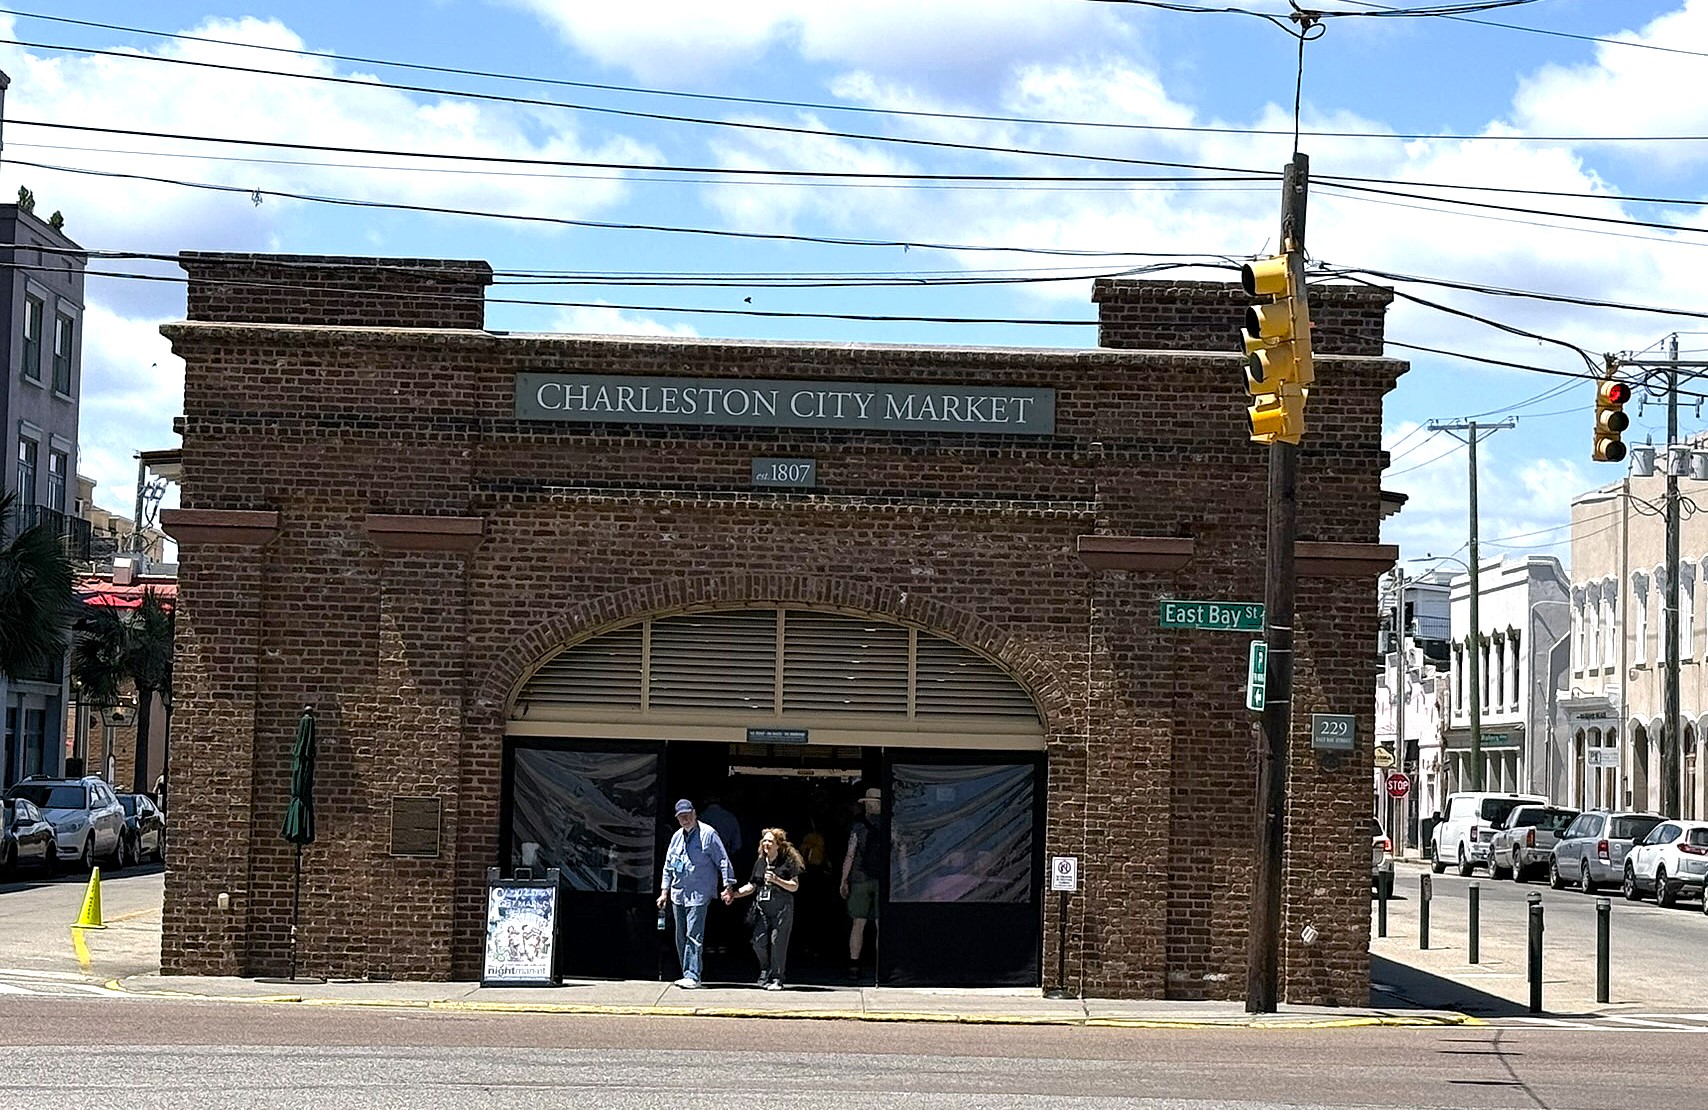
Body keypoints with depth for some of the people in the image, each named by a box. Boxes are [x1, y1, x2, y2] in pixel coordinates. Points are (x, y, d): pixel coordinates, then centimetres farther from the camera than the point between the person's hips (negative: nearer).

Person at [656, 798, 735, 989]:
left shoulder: (707, 834, -6)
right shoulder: (677, 837, 14)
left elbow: (723, 861, -5)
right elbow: (668, 865, 22)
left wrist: (728, 887, -9)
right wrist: (664, 891, 18)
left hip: (698, 893, -7)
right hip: (678, 893, 7)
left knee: (694, 936, -14)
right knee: (681, 937, 9)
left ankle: (692, 976, -17)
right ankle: (687, 975, 16)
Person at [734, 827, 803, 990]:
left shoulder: (788, 862, -1)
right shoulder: (760, 863, 14)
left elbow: (794, 886, -5)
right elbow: (751, 886, 18)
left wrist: (776, 880, -16)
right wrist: (733, 893, 7)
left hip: (782, 909, -4)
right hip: (762, 907, 4)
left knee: (777, 943, -6)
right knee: (759, 942, -4)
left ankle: (776, 978, 4)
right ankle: (765, 971, 22)